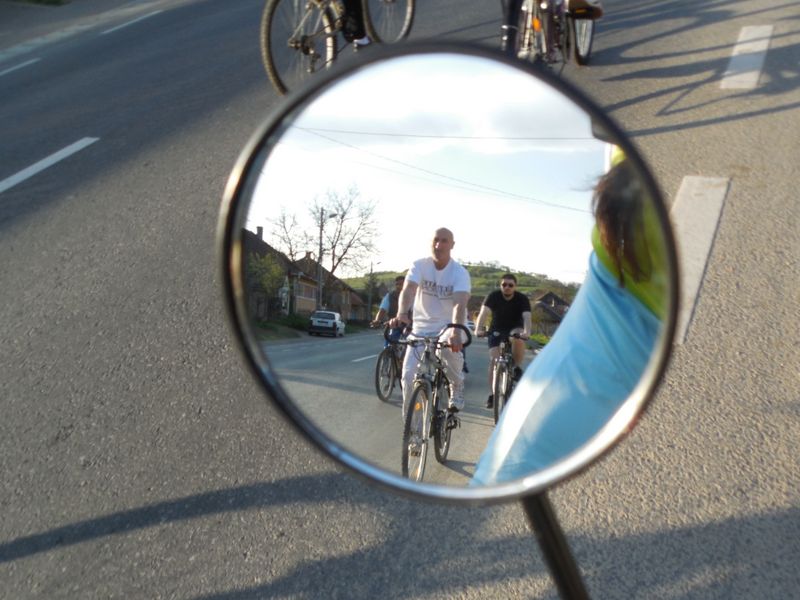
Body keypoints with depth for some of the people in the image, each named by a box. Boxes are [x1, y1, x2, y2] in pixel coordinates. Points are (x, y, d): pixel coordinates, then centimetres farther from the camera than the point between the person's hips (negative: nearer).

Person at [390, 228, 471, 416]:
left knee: (448, 348, -37)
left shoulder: (460, 273, -14)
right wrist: (402, 313, -48)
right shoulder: (419, 266, -9)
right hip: (421, 328, 2)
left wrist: (456, 331, -48)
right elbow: (408, 290, -26)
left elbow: (460, 304, -29)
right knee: (408, 376, -8)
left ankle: (457, 389, -8)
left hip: (448, 325, -2)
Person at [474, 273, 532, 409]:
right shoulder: (493, 296, -18)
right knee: (493, 359, -14)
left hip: (515, 329, 0)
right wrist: (478, 329, -51)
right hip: (496, 330, 1)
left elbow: (527, 317, -32)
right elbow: (484, 312, -32)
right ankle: (491, 395, -5)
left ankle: (517, 368, -13)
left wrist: (527, 332, -53)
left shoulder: (522, 299, -18)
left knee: (518, 339, -36)